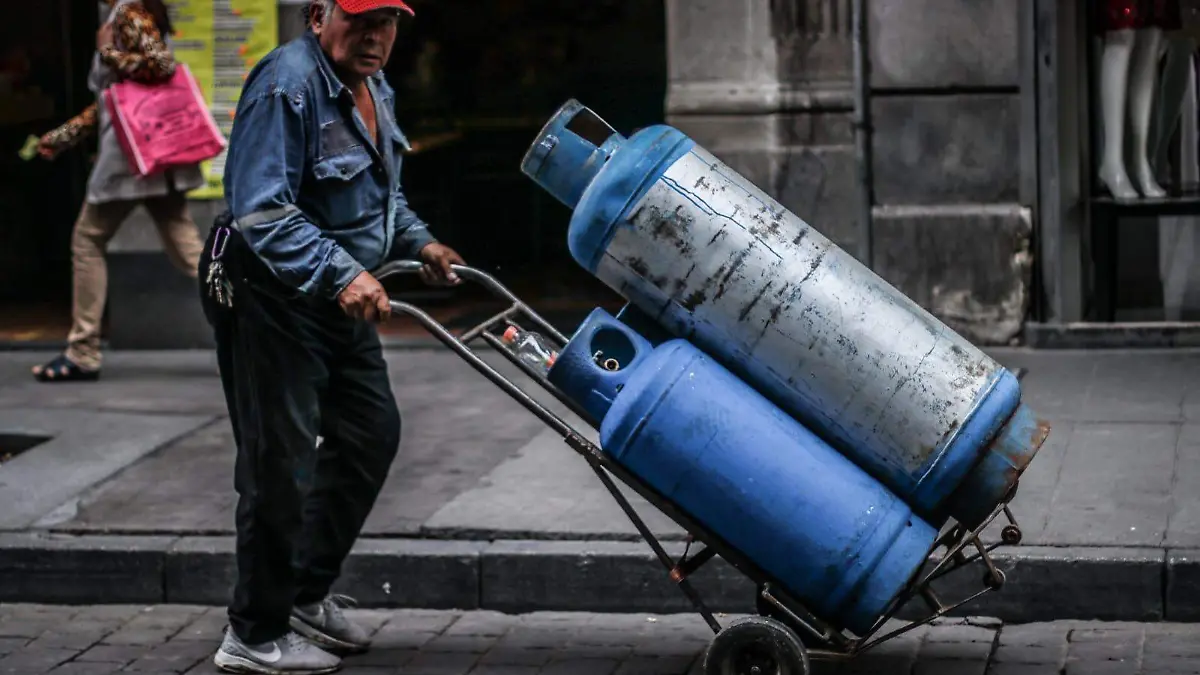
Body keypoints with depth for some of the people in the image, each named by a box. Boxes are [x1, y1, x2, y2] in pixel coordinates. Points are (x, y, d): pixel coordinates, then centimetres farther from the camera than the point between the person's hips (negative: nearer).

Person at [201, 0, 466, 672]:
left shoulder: (374, 87, 8)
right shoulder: (287, 86, -23)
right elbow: (260, 212, -30)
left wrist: (419, 242, 11)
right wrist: (342, 273, -36)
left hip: (341, 298, 10)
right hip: (273, 298, -10)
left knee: (372, 432, 16)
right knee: (280, 462, -5)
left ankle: (309, 592, 31)